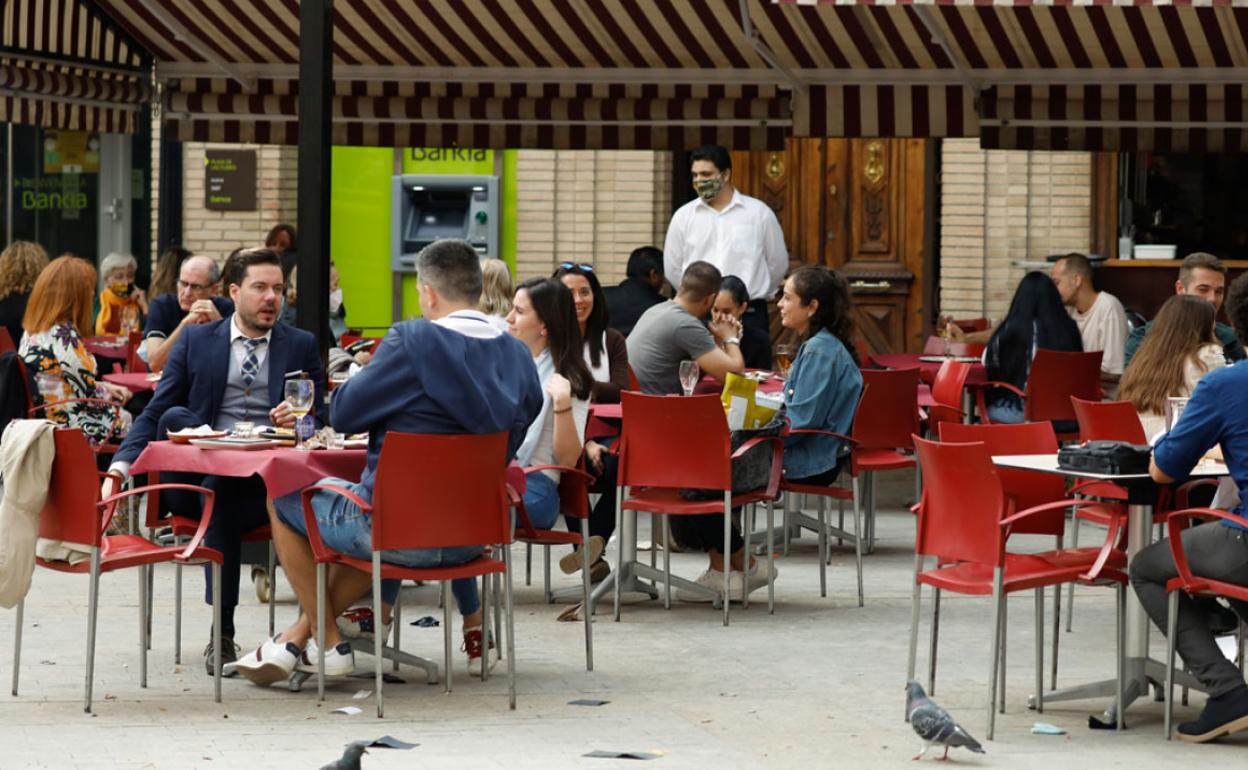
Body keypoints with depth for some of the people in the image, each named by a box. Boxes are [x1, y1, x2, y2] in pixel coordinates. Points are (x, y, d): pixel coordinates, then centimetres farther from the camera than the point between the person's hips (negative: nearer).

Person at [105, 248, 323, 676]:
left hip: (266, 483, -2)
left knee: (222, 491, -34)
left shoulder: (302, 346, 15)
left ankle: (222, 634, -29)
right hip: (197, 477, 2)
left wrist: (299, 420, -15)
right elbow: (155, 414, 8)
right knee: (175, 417, -28)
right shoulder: (195, 340, 14)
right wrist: (120, 467, -9)